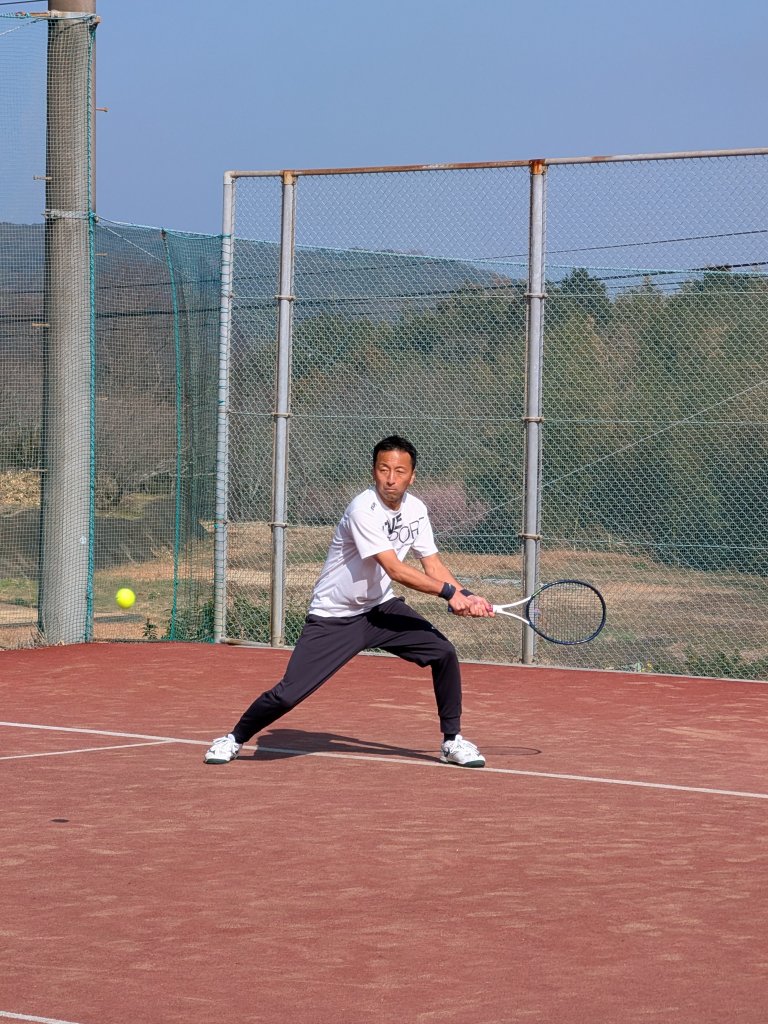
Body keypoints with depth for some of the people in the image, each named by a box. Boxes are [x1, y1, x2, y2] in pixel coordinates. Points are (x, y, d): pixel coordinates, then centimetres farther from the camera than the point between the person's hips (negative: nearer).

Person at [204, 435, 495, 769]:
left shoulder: (416, 509, -2)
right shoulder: (363, 509, -25)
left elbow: (432, 565, 0)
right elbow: (394, 570, -29)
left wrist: (465, 596, -17)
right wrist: (448, 591, -29)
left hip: (381, 608, 6)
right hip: (333, 617, -6)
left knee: (444, 653, -10)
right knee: (288, 693, -12)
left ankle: (452, 741, 7)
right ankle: (234, 739, 14)